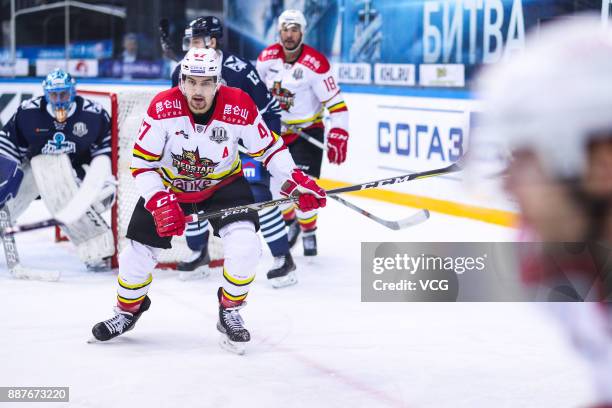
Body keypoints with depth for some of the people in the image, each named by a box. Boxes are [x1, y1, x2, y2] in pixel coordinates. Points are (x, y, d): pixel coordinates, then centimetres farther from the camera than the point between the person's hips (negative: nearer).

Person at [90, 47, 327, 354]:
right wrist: (160, 202, -29)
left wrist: (296, 182, -15)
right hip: (168, 185, 1)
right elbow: (141, 162, -18)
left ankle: (230, 312, 3)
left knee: (244, 245, -22)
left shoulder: (240, 108, -24)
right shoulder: (162, 108, -25)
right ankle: (128, 310, 31)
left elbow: (268, 148, -8)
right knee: (139, 251, 0)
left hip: (223, 184, 0)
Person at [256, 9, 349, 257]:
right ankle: (290, 224, 35)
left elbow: (336, 103, -21)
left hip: (308, 130, -5)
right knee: (277, 184, 8)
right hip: (277, 130, 5)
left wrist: (337, 138, -27)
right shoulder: (267, 58, -7)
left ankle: (309, 233, 9)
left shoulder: (315, 64, -22)